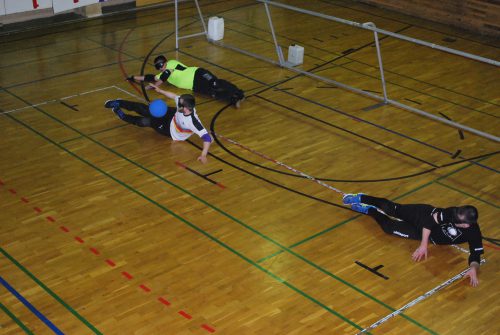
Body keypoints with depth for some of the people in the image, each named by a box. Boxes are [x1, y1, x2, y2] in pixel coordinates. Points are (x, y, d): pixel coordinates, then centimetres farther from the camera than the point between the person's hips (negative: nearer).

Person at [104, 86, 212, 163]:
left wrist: (204, 155, -60)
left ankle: (122, 116, 23)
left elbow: (207, 137, -49)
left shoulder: (193, 122, -47)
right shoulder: (182, 103, -29)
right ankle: (118, 103, 29)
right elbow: (174, 96, -5)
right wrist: (160, 91, -2)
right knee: (145, 110, 1)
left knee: (144, 122, -9)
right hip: (171, 115, 4)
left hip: (171, 132, -4)